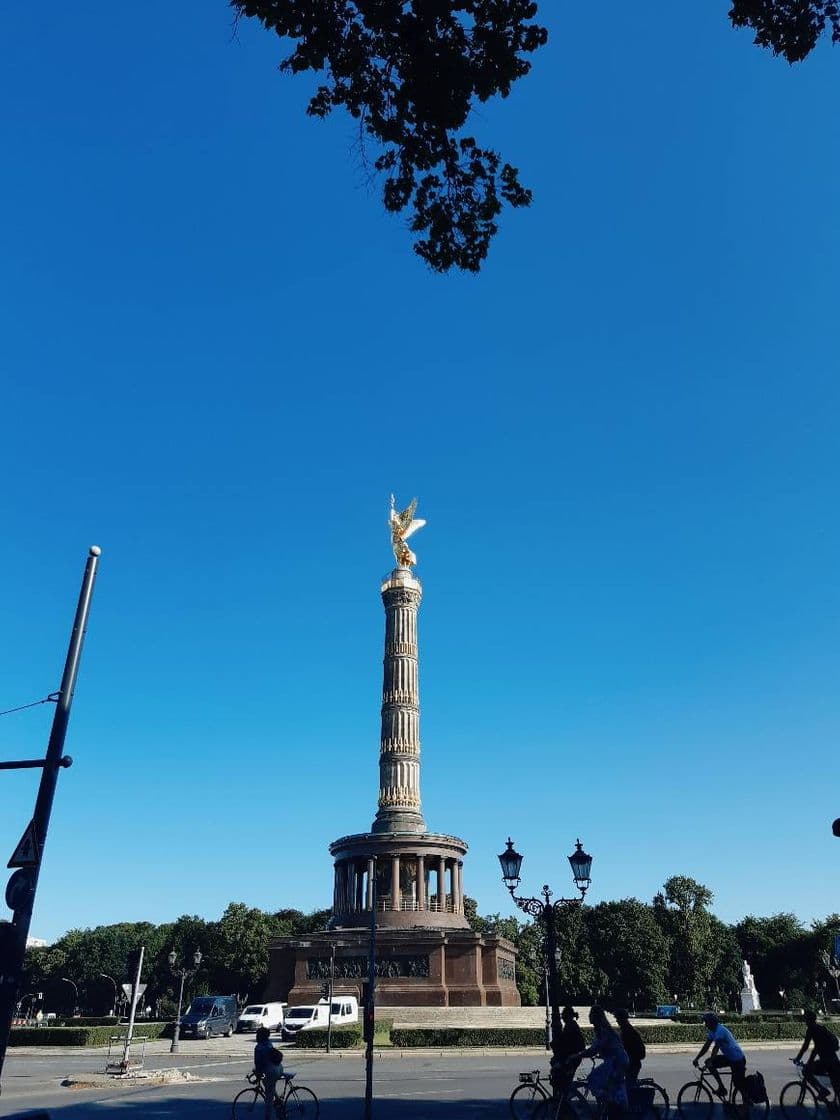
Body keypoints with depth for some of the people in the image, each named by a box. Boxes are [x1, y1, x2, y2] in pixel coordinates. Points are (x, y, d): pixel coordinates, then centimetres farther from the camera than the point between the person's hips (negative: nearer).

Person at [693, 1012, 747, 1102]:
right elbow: (706, 1046, 7)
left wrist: (710, 1062, -32)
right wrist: (697, 1059, 3)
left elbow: (716, 1047, -29)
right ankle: (721, 1086, 0)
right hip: (728, 1057, 9)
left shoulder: (720, 1030, -23)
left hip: (737, 1059, -9)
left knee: (739, 1084, -5)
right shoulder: (713, 1031, 5)